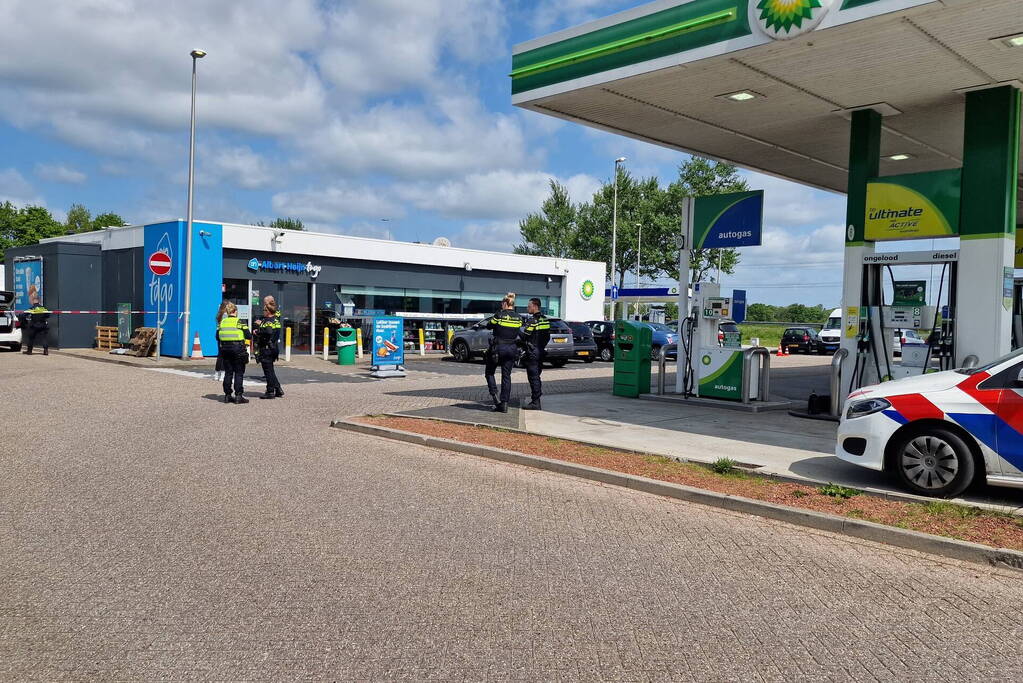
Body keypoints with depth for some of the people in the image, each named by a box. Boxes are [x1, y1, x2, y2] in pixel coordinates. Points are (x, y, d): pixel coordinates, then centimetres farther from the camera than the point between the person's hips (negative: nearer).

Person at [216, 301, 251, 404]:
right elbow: (248, 336, -8)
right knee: (239, 373, 2)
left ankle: (227, 395, 13)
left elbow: (217, 337, 8)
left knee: (228, 372, 11)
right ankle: (238, 396, -1)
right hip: (238, 348, -4)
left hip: (225, 348, 4)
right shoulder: (239, 322, -5)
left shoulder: (222, 322, 7)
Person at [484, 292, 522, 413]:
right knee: (506, 376, 9)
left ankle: (495, 395, -2)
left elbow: (489, 326, 2)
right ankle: (504, 404, 6)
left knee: (489, 372, 14)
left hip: (498, 348, -4)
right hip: (512, 349, 4)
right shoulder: (518, 318, 1)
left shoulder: (499, 315, -11)